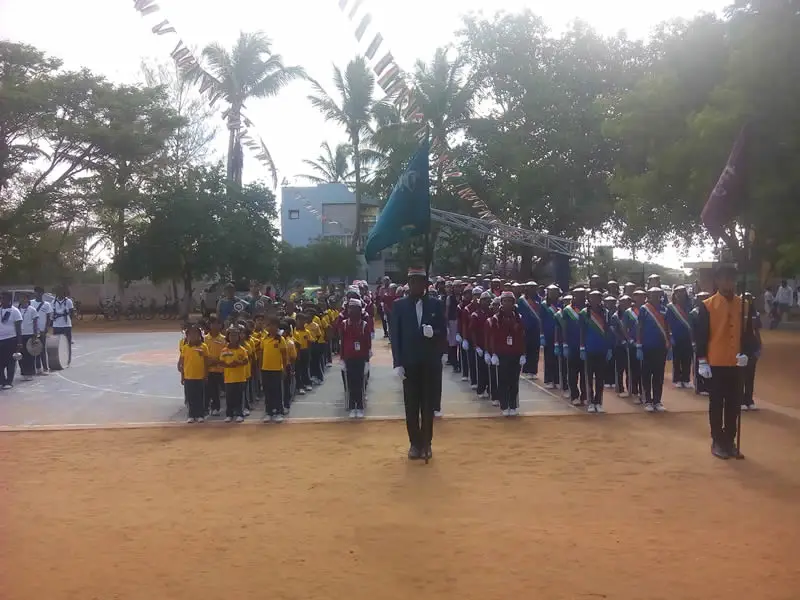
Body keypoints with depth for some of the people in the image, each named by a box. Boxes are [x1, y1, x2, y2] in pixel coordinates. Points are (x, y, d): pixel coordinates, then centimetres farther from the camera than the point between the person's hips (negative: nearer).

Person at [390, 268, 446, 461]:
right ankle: (415, 443, 16)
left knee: (428, 405, 7)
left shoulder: (436, 305, 2)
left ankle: (426, 443, 16)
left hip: (430, 363, 0)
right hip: (409, 363, 0)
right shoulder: (399, 305, 0)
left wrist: (433, 333, -21)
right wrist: (397, 363, -9)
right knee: (411, 405, 5)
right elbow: (394, 335, -2)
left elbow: (443, 332, 3)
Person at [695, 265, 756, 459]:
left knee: (734, 405, 9)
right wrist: (702, 362, -11)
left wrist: (745, 353, -10)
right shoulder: (707, 306, -6)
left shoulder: (744, 305, 5)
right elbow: (701, 336, -7)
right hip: (715, 364, -3)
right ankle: (717, 441, 14)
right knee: (716, 404, 4)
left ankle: (730, 441, 21)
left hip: (735, 364, 4)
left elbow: (748, 333, 7)